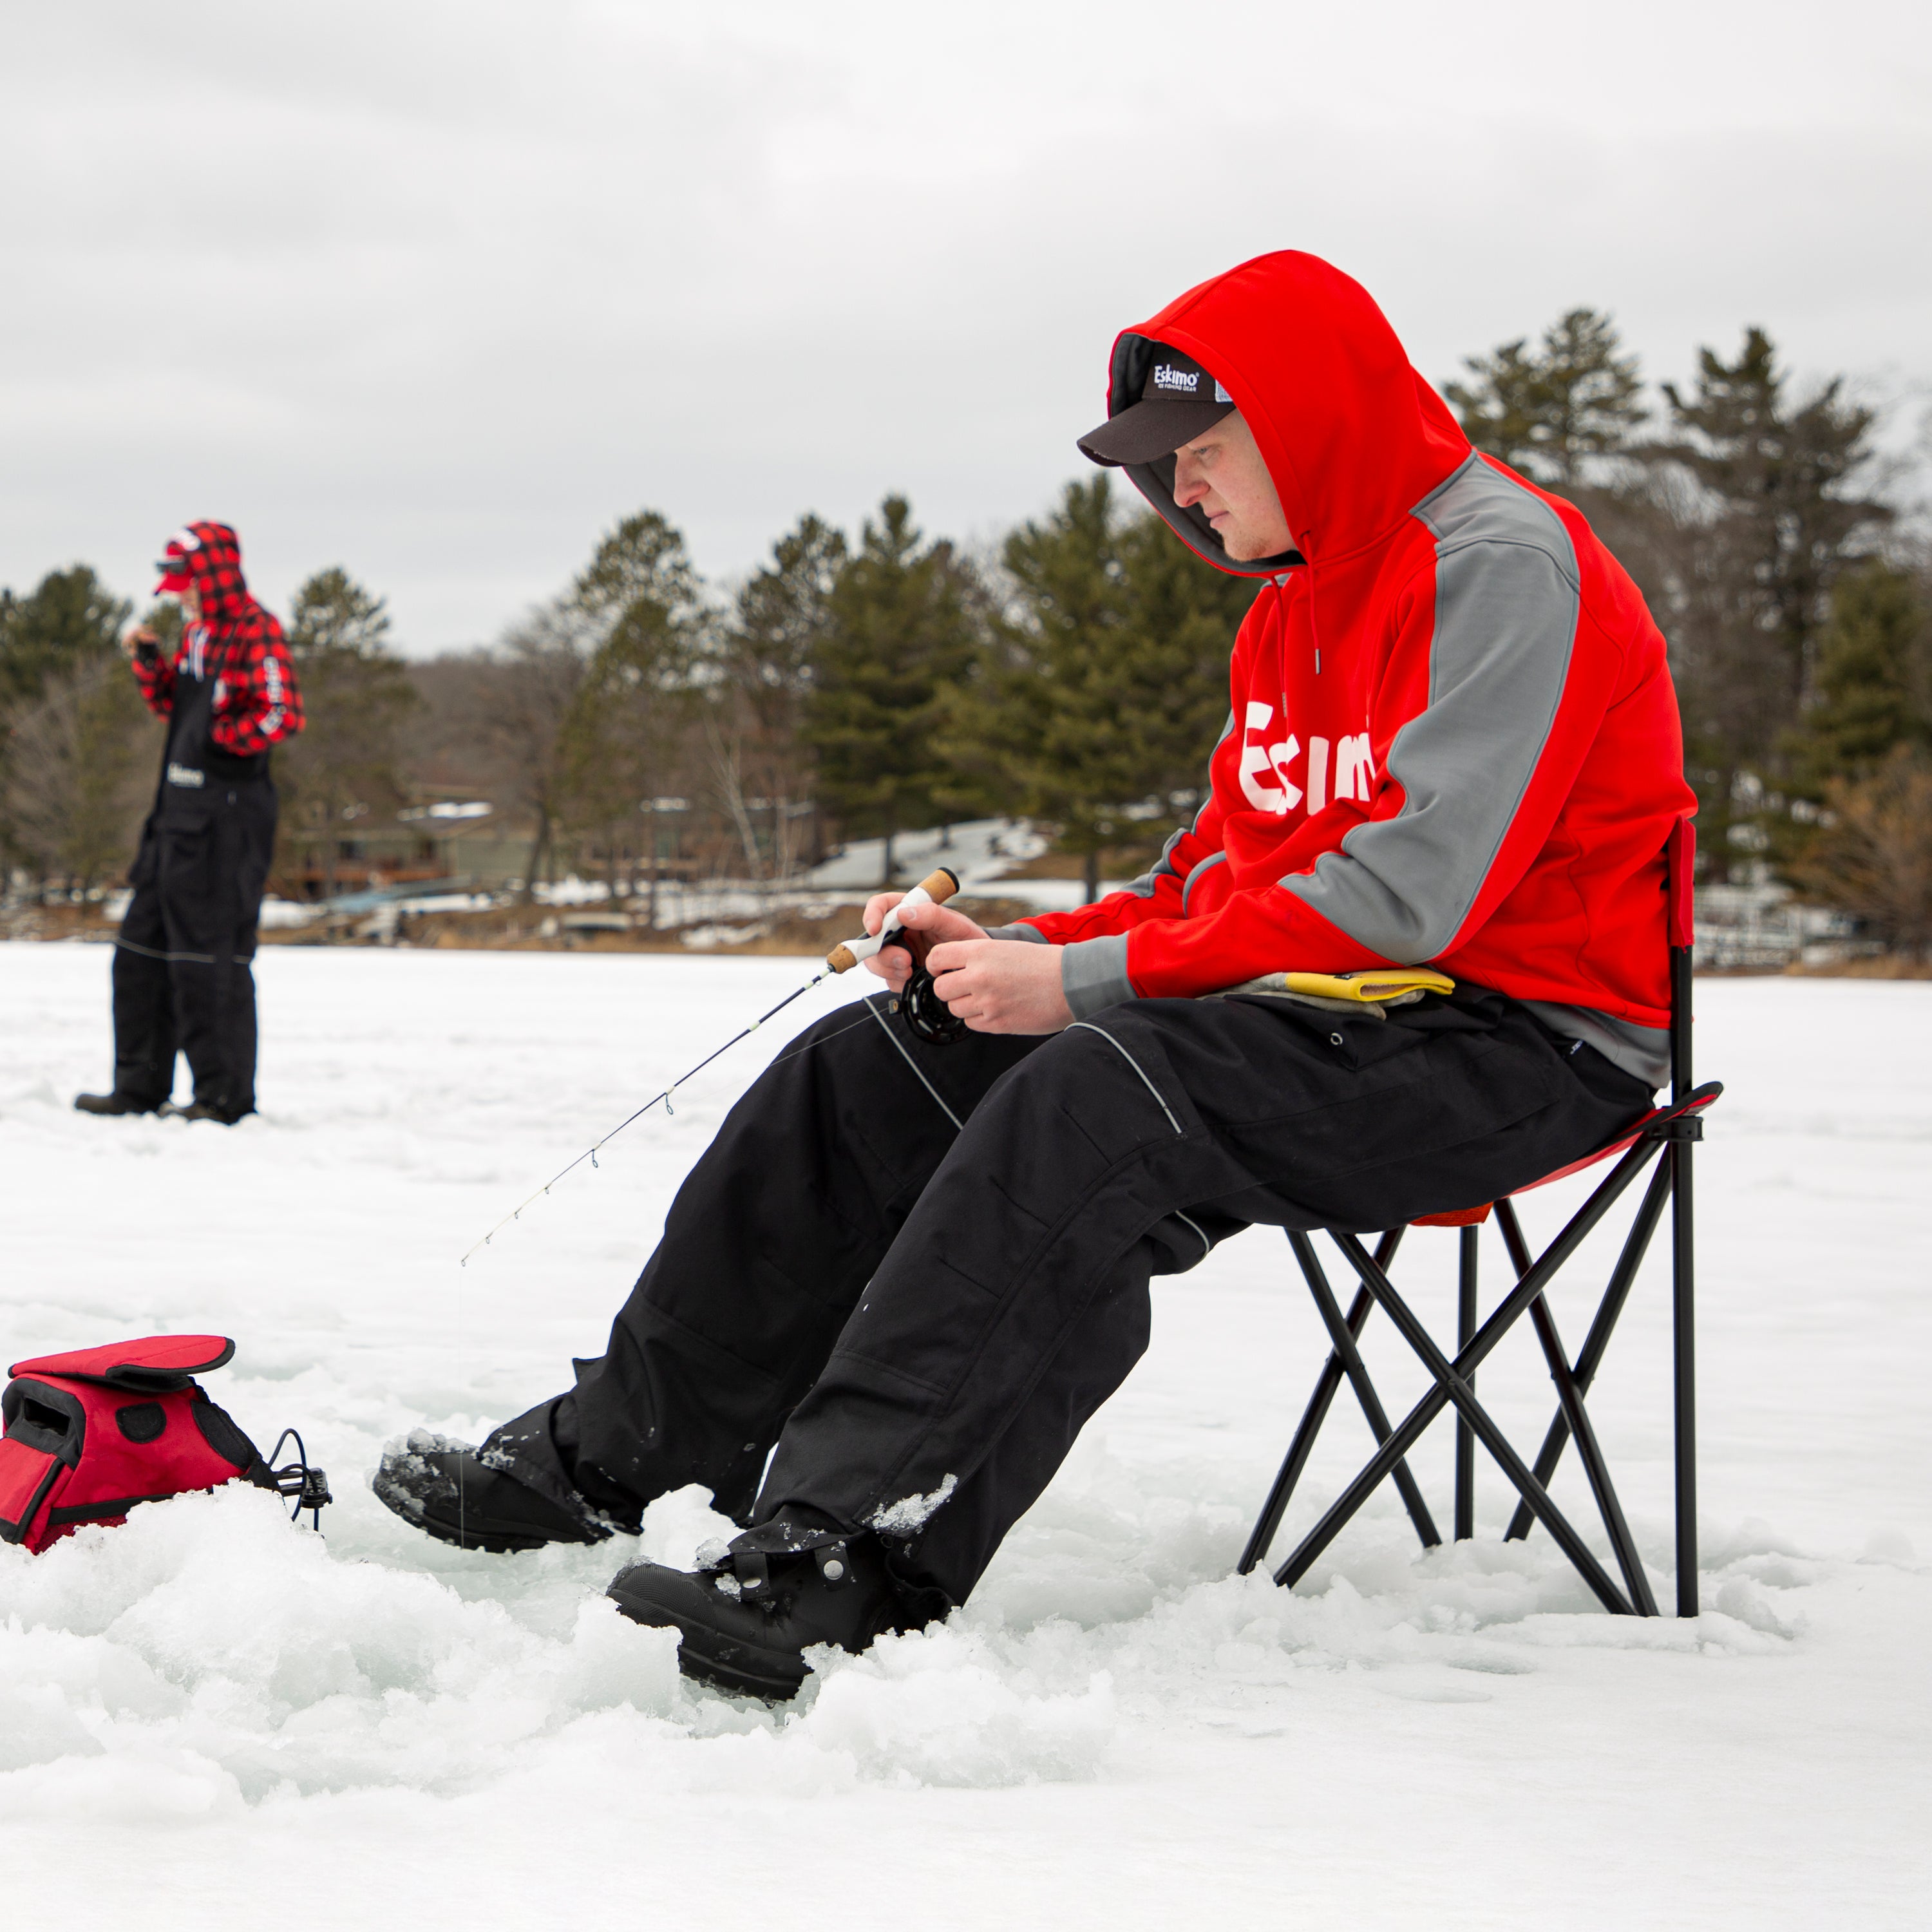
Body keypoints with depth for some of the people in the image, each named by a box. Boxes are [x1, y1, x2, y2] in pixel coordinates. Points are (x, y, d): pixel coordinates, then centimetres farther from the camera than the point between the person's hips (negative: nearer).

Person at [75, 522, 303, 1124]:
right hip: (179, 811, 10)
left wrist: (219, 742, -12)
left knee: (209, 955, -7)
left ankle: (226, 1093, 1)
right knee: (141, 946, 13)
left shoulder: (255, 630, -12)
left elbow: (281, 714, -21)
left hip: (227, 815, -10)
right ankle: (141, 1085, 20)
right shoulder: (197, 632, 16)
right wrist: (147, 660, 10)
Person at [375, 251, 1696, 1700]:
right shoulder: (1298, 609, 19)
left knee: (1094, 1103, -35)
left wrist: (1082, 981, -19)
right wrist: (1007, 953, -1)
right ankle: (618, 1455, 3)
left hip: (1517, 1041, -9)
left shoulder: (1503, 564, -13)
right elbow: (1219, 883, 17)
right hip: (1328, 1019, 9)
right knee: (874, 1067, -1)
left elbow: (1409, 893, -22)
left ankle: (848, 1563, -45)